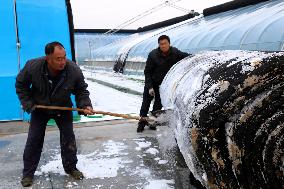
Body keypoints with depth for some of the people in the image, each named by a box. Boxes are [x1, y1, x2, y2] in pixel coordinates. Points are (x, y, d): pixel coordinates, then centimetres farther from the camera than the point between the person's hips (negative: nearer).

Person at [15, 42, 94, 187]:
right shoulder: (32, 67, -29)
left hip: (63, 109, 0)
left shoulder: (74, 70, -29)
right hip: (39, 109, 0)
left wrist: (85, 105, -28)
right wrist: (27, 103, -14)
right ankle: (28, 173, 20)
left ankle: (70, 168, 25)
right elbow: (21, 84, -9)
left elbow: (81, 90, -12)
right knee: (34, 140, 4)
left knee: (68, 139, 4)